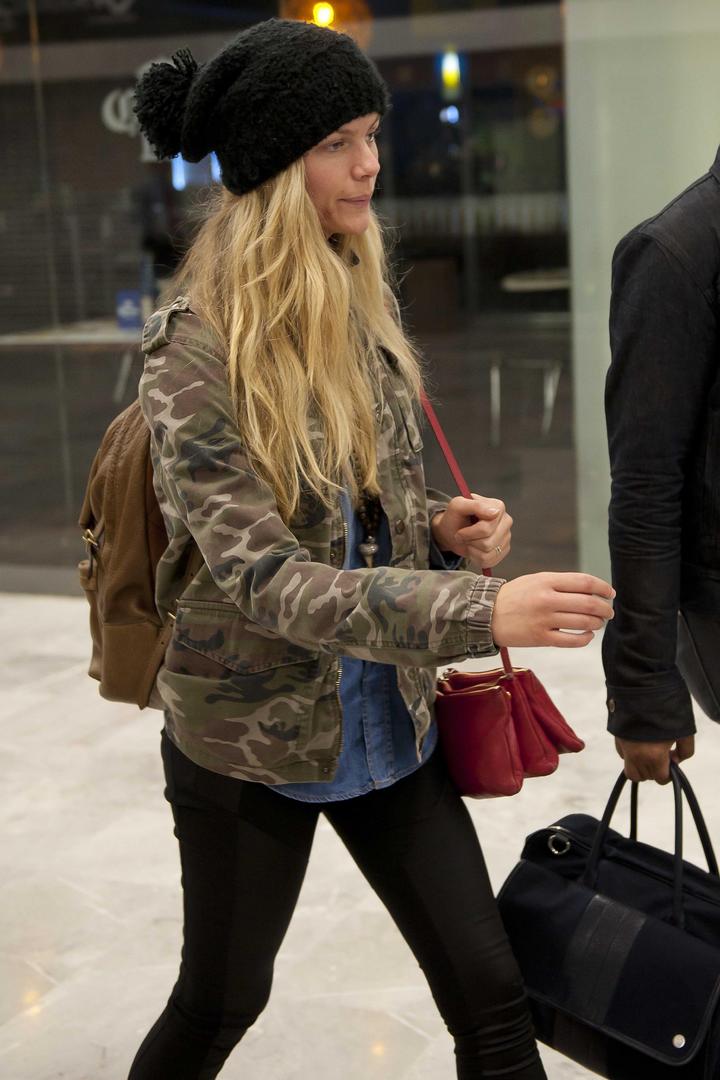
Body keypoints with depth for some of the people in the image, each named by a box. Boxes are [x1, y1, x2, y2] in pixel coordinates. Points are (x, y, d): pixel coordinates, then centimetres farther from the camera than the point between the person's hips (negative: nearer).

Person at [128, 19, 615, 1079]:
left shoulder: (361, 309, 0)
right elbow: (261, 575, -27)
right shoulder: (194, 347, -19)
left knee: (490, 993, 5)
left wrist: (444, 524, -10)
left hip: (388, 724, 5)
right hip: (250, 741, -5)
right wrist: (480, 612, -37)